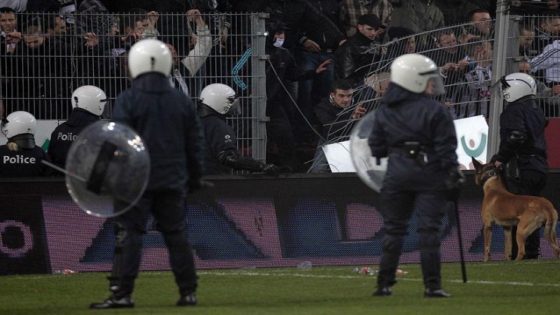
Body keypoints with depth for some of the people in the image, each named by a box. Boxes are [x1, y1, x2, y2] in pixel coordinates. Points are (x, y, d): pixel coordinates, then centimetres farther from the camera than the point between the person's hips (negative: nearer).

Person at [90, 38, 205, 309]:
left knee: (129, 235, -4)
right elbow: (195, 142, 13)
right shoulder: (182, 101, 8)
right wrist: (195, 176, 22)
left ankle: (122, 293, -10)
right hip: (172, 180, 4)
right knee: (176, 235, 10)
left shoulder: (128, 101, -7)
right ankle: (188, 292, 11)